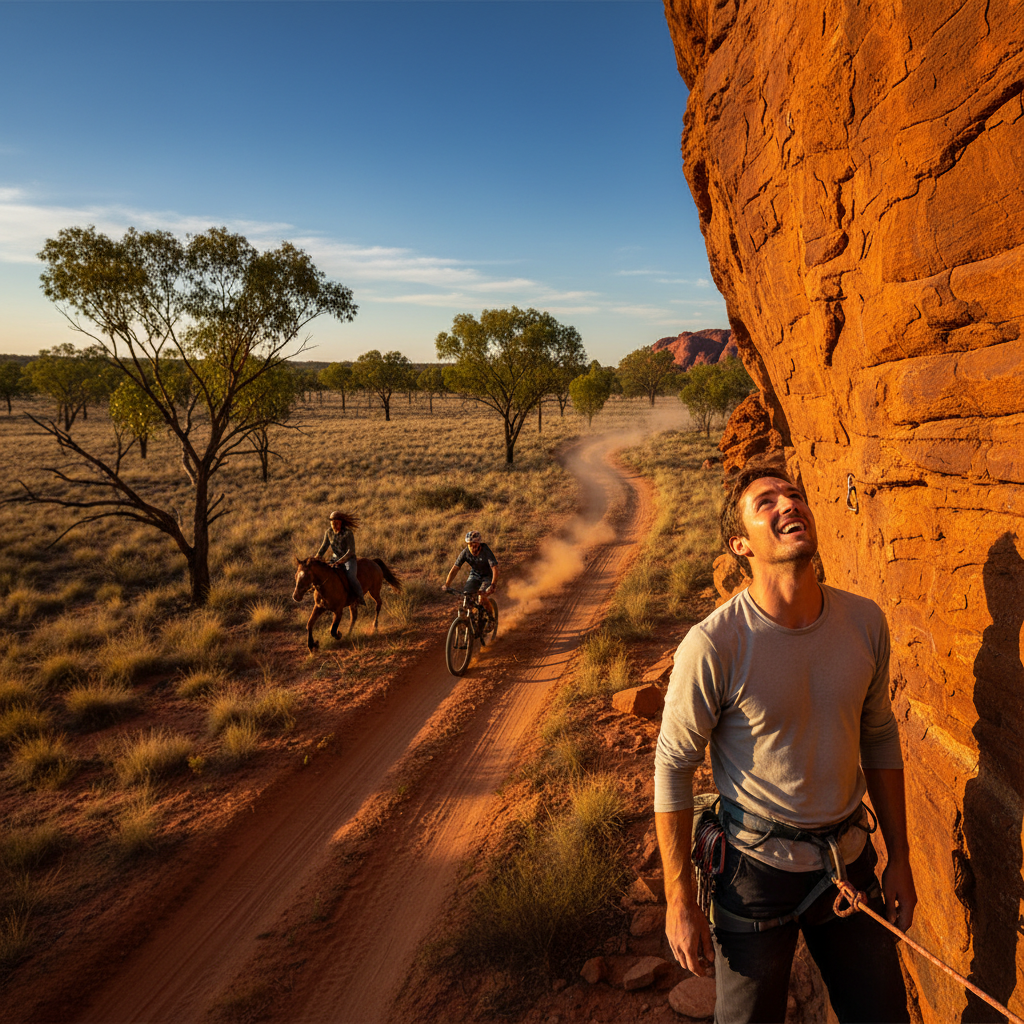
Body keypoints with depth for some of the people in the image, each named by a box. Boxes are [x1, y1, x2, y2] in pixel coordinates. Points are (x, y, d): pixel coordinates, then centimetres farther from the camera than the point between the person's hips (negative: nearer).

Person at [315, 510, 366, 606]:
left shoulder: (347, 533, -19)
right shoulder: (329, 532, -2)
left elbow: (351, 551, -22)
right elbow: (324, 546, 7)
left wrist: (339, 562, -31)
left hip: (349, 559, -6)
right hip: (335, 558, 6)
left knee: (351, 577, -29)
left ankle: (360, 598, -8)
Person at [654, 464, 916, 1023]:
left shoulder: (865, 621, -7)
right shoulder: (712, 645, -23)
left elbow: (879, 737, 7)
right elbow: (672, 767, -14)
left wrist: (899, 859, 10)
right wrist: (680, 903, -10)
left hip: (850, 861, 5)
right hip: (756, 867, -4)